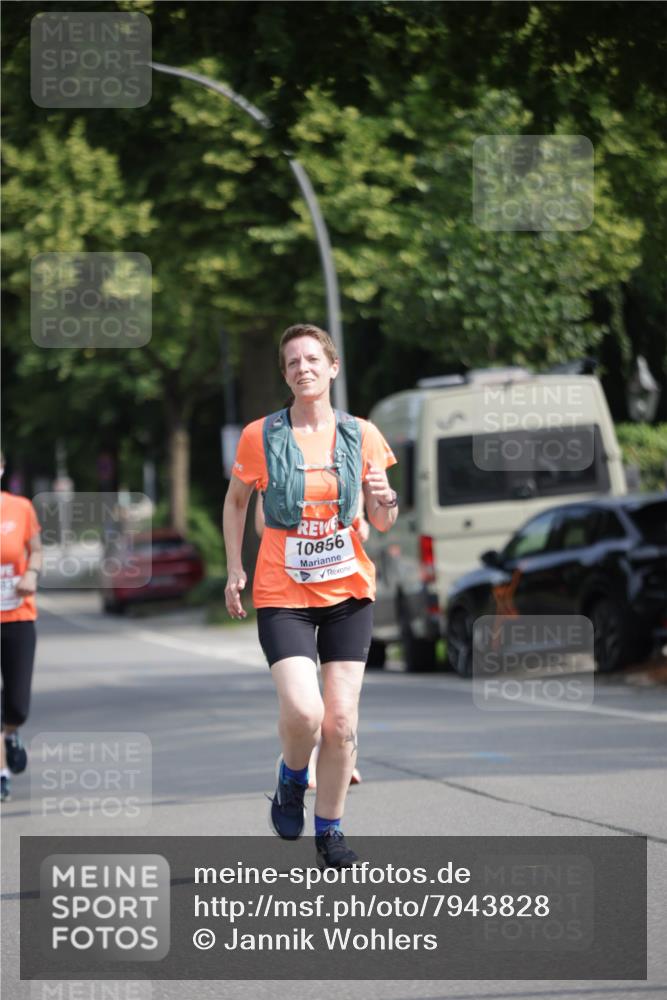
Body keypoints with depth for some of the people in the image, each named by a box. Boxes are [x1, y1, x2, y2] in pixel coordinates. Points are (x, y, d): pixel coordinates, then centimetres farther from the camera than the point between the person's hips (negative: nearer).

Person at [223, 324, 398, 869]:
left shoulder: (361, 435, 1)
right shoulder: (260, 436, -4)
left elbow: (380, 523, 8)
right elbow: (236, 500, 13)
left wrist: (386, 505, -15)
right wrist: (235, 568, 5)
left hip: (348, 590, 2)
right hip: (282, 593, -2)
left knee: (341, 720, -1)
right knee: (303, 711, -19)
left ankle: (330, 831, 17)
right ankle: (292, 780, 14)